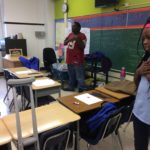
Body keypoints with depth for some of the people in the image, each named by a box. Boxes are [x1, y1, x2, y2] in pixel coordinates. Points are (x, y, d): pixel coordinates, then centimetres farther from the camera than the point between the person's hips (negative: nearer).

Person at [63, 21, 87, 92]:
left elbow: (83, 47, -15)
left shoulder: (82, 36, -8)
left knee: (79, 76, -4)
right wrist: (68, 40, -5)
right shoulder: (70, 34, 13)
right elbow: (64, 43, 14)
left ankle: (81, 89, 4)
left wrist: (77, 39, -25)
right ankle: (71, 87, 30)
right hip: (70, 58, 7)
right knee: (71, 75, 17)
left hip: (77, 59, -7)